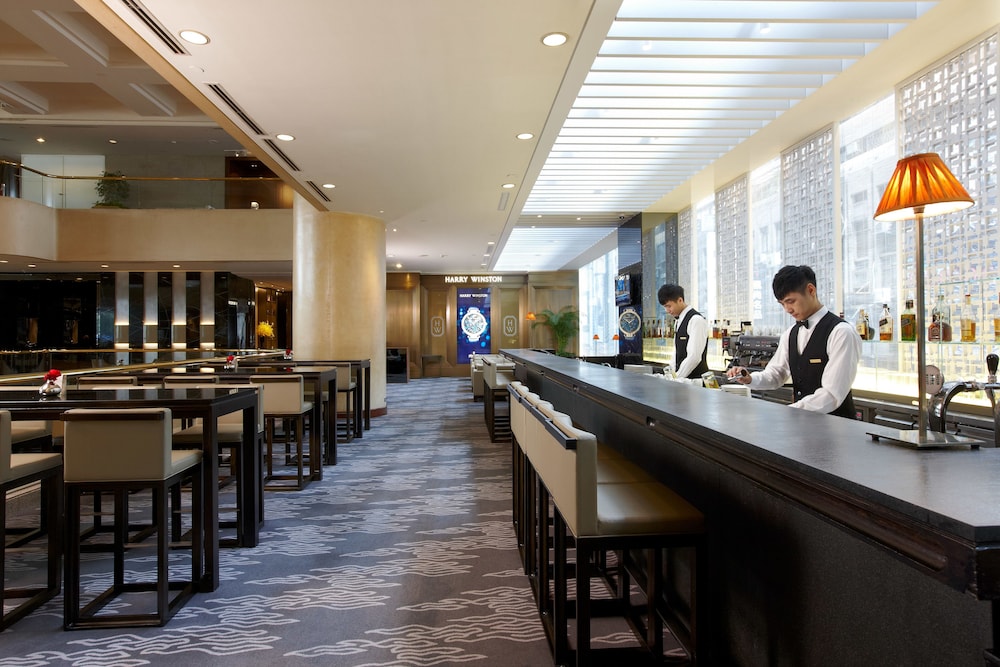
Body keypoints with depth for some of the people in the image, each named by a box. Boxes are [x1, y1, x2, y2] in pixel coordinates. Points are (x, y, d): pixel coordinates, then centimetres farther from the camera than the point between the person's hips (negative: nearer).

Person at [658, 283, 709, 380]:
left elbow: (694, 357, -19)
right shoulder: (680, 321, 14)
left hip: (695, 379, -7)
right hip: (681, 378, 7)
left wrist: (677, 378, -19)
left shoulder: (696, 320, -13)